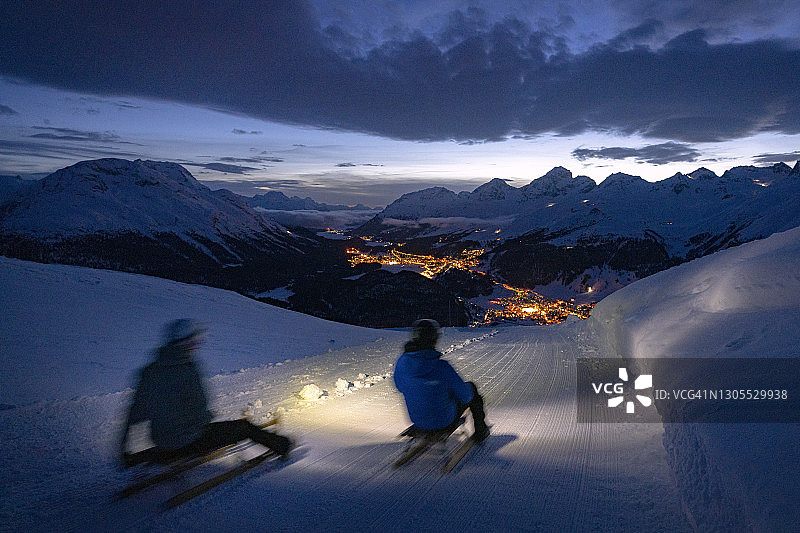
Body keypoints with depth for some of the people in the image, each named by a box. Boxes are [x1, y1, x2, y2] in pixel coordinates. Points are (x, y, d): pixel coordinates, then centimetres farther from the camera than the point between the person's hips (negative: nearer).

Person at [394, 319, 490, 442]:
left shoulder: (401, 362, -16)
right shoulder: (441, 367, -30)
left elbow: (400, 386, 5)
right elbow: (465, 396, -18)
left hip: (417, 420, 5)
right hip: (445, 421, -5)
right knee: (471, 387, 20)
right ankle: (480, 431, 39)